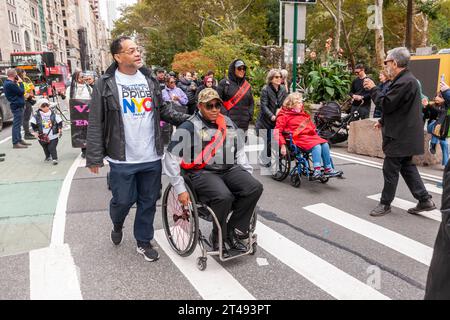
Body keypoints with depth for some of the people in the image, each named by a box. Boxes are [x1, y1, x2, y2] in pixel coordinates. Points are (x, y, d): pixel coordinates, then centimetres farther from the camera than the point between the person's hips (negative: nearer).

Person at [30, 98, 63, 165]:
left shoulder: (54, 115, -3)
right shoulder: (36, 116, -5)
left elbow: (59, 122, 6)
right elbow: (33, 124, 3)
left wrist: (60, 128, -2)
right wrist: (35, 131, 0)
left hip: (53, 136, -2)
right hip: (43, 137, 2)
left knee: (52, 148, -8)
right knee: (45, 148, 17)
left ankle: (55, 159, -4)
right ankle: (48, 157, 37)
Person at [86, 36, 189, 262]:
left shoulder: (149, 79, 8)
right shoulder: (105, 84, -5)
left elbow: (162, 109, 17)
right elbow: (95, 124, -5)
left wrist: (184, 119, 3)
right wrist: (94, 157, -8)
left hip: (152, 158, 4)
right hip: (122, 159, -3)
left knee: (148, 202, 12)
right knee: (123, 201, 7)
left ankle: (144, 242, 30)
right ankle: (117, 226, 42)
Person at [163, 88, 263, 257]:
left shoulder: (228, 124, 14)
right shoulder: (189, 128, -5)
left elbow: (240, 151, 24)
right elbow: (171, 159, -6)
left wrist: (248, 173, 13)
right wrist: (180, 189, -10)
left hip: (229, 169, 6)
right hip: (203, 172, -5)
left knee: (255, 187, -19)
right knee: (224, 197, -33)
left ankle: (232, 233, -6)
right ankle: (218, 238, -5)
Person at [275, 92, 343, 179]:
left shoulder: (303, 113, 26)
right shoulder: (284, 115, 3)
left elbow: (312, 126, 35)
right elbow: (277, 131, -6)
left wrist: (316, 136, 18)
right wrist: (282, 145, -17)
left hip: (310, 136, 7)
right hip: (299, 138, -7)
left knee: (325, 144, -17)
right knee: (316, 146, -30)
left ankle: (328, 169, -14)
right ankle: (317, 171, -37)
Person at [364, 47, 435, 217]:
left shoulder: (405, 82, -21)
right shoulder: (406, 80, 13)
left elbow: (386, 104, -22)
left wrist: (373, 89, -10)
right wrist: (383, 121, 19)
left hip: (400, 136, -10)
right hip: (404, 134, 10)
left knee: (390, 170, 0)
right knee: (407, 166, 16)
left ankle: (385, 204, 12)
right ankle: (425, 200, 21)